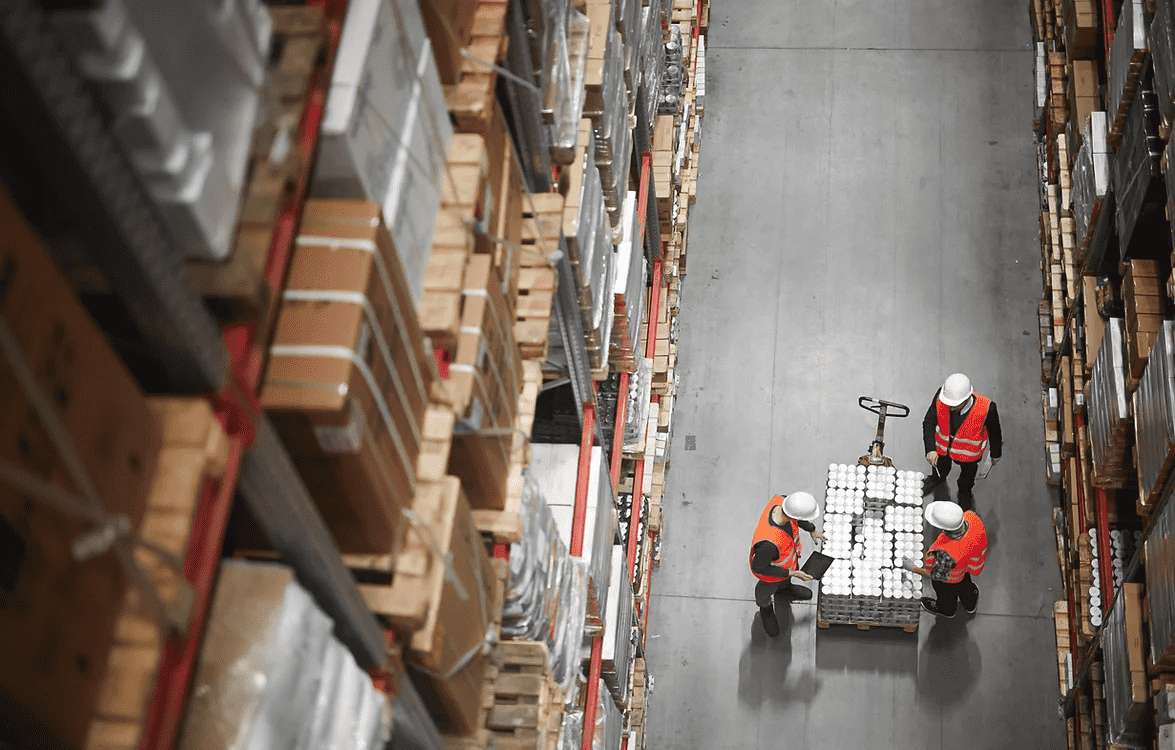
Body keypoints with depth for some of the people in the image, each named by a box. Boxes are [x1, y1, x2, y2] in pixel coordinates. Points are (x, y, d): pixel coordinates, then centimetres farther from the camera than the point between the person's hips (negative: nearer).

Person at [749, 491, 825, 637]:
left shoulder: (781, 500, -35)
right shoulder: (769, 542, -52)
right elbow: (758, 568, -30)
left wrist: (812, 529, 7)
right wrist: (791, 573, -22)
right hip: (766, 566, -5)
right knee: (767, 589, 30)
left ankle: (784, 588, 71)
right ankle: (765, 606, 64)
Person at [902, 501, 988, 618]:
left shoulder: (947, 554, -50)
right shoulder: (971, 516, -37)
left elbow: (938, 576, -28)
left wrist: (913, 568, -16)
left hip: (949, 577, -5)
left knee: (946, 593, 32)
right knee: (964, 584, 38)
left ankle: (946, 609, 66)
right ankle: (970, 605, 69)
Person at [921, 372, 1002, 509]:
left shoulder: (987, 408, -41)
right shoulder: (941, 397, -38)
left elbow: (994, 431, -20)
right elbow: (929, 422, -29)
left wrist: (996, 453, -1)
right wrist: (930, 449, -43)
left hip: (969, 451, -1)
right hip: (942, 446, 1)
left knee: (968, 474, 32)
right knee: (941, 467, 35)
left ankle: (965, 491, 66)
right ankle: (937, 478, 70)